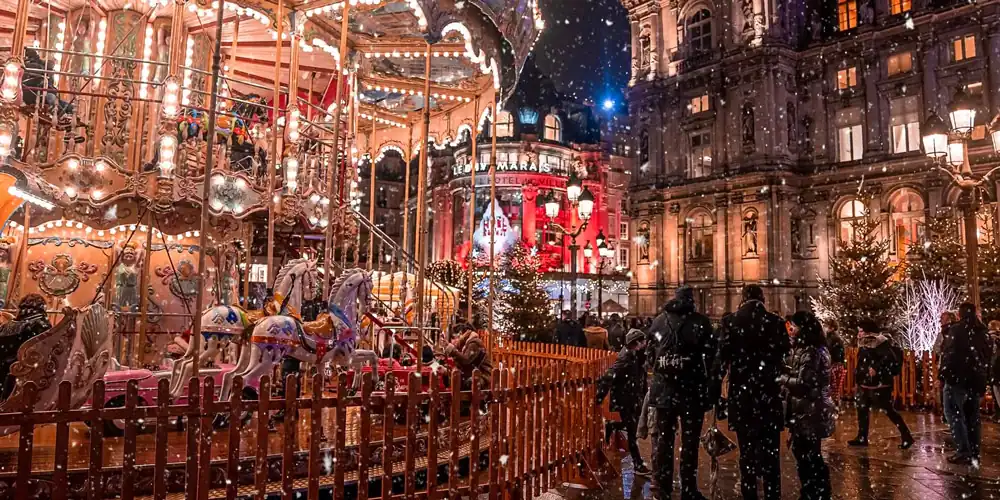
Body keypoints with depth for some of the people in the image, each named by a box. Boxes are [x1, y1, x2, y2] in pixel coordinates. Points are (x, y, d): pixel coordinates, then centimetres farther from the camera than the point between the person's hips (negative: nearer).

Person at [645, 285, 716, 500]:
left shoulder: (659, 321, 4)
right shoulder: (700, 322, -4)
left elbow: (650, 353, 5)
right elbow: (710, 355, -8)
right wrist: (712, 385, 1)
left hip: (664, 388, 2)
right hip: (692, 388, -2)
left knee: (662, 439, 9)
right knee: (689, 441, 7)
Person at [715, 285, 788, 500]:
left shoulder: (729, 322, -4)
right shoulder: (776, 322, -2)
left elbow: (721, 358, -6)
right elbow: (784, 355, 0)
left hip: (741, 393, 0)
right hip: (769, 393, 0)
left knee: (747, 450, 9)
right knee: (770, 450, 8)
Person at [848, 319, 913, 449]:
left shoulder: (879, 343, -14)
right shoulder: (864, 344, 13)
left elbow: (890, 357, -28)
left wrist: (876, 368, -29)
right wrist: (858, 377, 15)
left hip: (879, 384, -10)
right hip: (865, 384, 10)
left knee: (888, 410, -5)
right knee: (862, 410, 11)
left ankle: (907, 437, 4)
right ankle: (862, 438, 19)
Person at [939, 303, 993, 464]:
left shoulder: (955, 329, -10)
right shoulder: (982, 332, 10)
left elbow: (948, 352, -16)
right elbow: (989, 354, 20)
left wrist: (943, 373, -12)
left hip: (958, 376, -7)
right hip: (976, 378, 7)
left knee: (954, 413, -2)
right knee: (972, 415, 13)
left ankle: (964, 452, -9)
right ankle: (974, 452, 16)